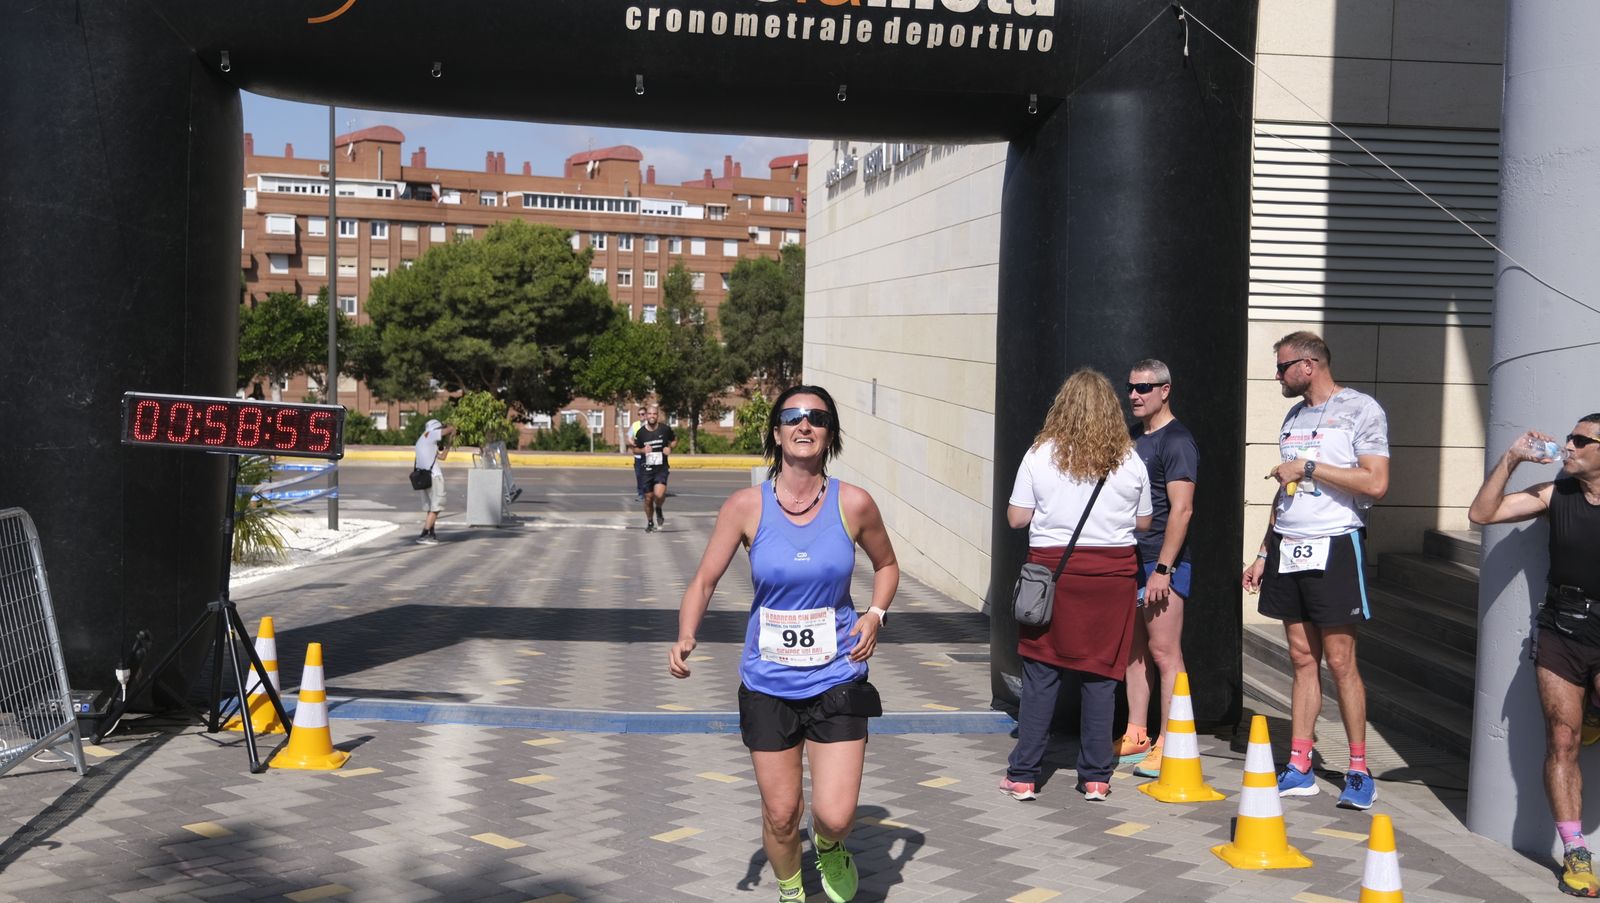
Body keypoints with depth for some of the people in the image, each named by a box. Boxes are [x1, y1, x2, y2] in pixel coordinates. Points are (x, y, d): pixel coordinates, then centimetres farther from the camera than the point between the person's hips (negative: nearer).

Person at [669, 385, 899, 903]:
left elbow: (886, 564, 13)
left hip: (837, 680, 0)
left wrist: (875, 615, -5)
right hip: (768, 685, 1)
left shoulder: (853, 505, -5)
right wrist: (686, 637, -17)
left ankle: (829, 849, 29)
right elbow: (704, 580, 0)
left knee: (834, 817, -9)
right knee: (780, 816, 8)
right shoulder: (746, 507, -7)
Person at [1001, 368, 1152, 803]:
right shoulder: (1130, 462, 1)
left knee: (1041, 674, 4)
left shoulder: (1040, 455, -4)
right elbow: (1143, 522, 9)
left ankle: (1023, 775, 7)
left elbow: (1016, 518, -2)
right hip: (1112, 574, 1)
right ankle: (1096, 777, 11)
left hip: (1053, 569, -1)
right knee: (1100, 677, 7)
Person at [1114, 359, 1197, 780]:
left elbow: (1181, 509, -18)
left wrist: (1162, 568, -21)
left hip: (1162, 563, -9)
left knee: (1164, 653, -6)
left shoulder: (1176, 441, -11)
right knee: (1135, 651, 12)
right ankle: (1136, 738, 19)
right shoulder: (1136, 440, 16)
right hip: (1132, 560, 9)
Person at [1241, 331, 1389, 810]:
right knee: (1302, 659, 8)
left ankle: (1359, 772, 4)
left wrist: (1308, 468, -13)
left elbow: (1376, 483, -15)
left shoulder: (1360, 409, -6)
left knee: (1340, 661, -5)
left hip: (1333, 546, -6)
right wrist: (1263, 553, 17)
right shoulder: (1294, 416, 16)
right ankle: (1299, 768, 10)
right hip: (1287, 548, 7)